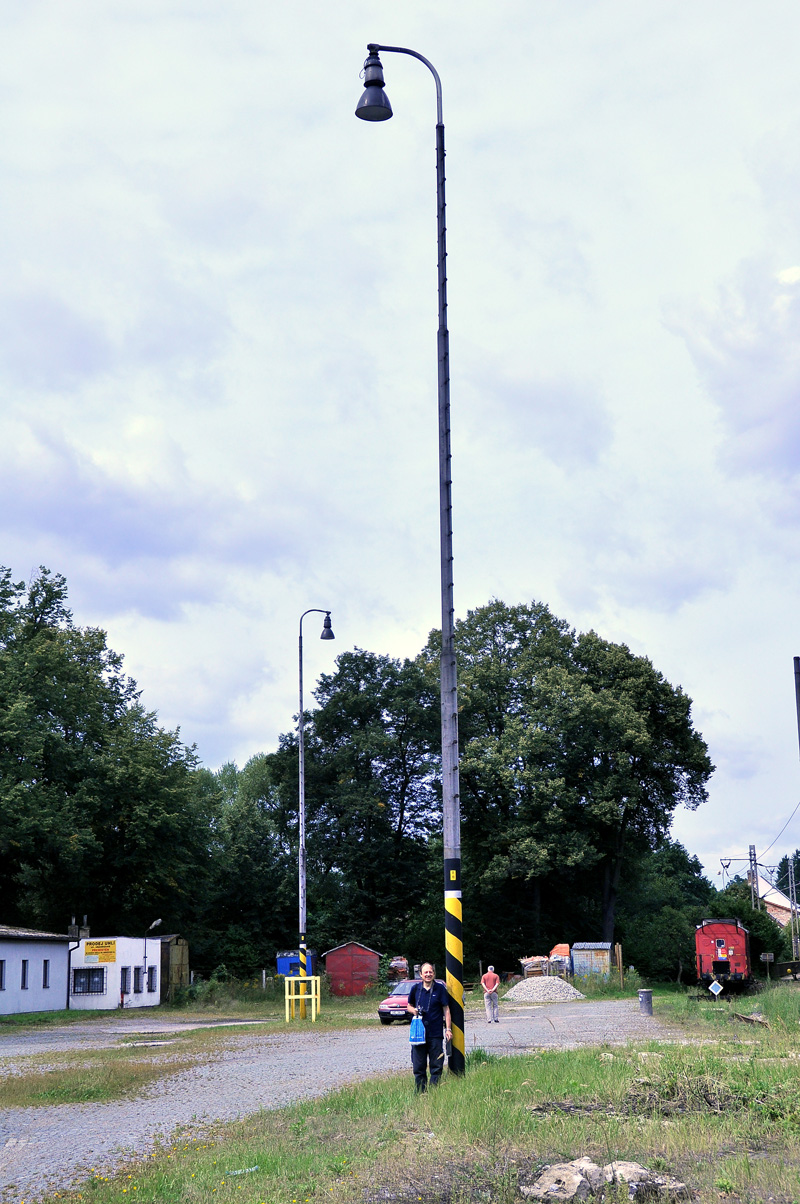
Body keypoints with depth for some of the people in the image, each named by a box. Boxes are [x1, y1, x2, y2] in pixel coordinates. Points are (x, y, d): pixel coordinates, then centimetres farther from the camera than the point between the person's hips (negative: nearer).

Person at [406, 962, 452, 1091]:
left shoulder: (440, 988, 0)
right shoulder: (415, 988, 6)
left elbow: (446, 1009, 1)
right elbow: (408, 1006, 18)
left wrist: (448, 1029, -5)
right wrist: (413, 1010, -5)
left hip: (436, 1033, -2)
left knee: (436, 1066, 2)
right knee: (418, 1066, 5)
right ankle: (420, 1092, 14)